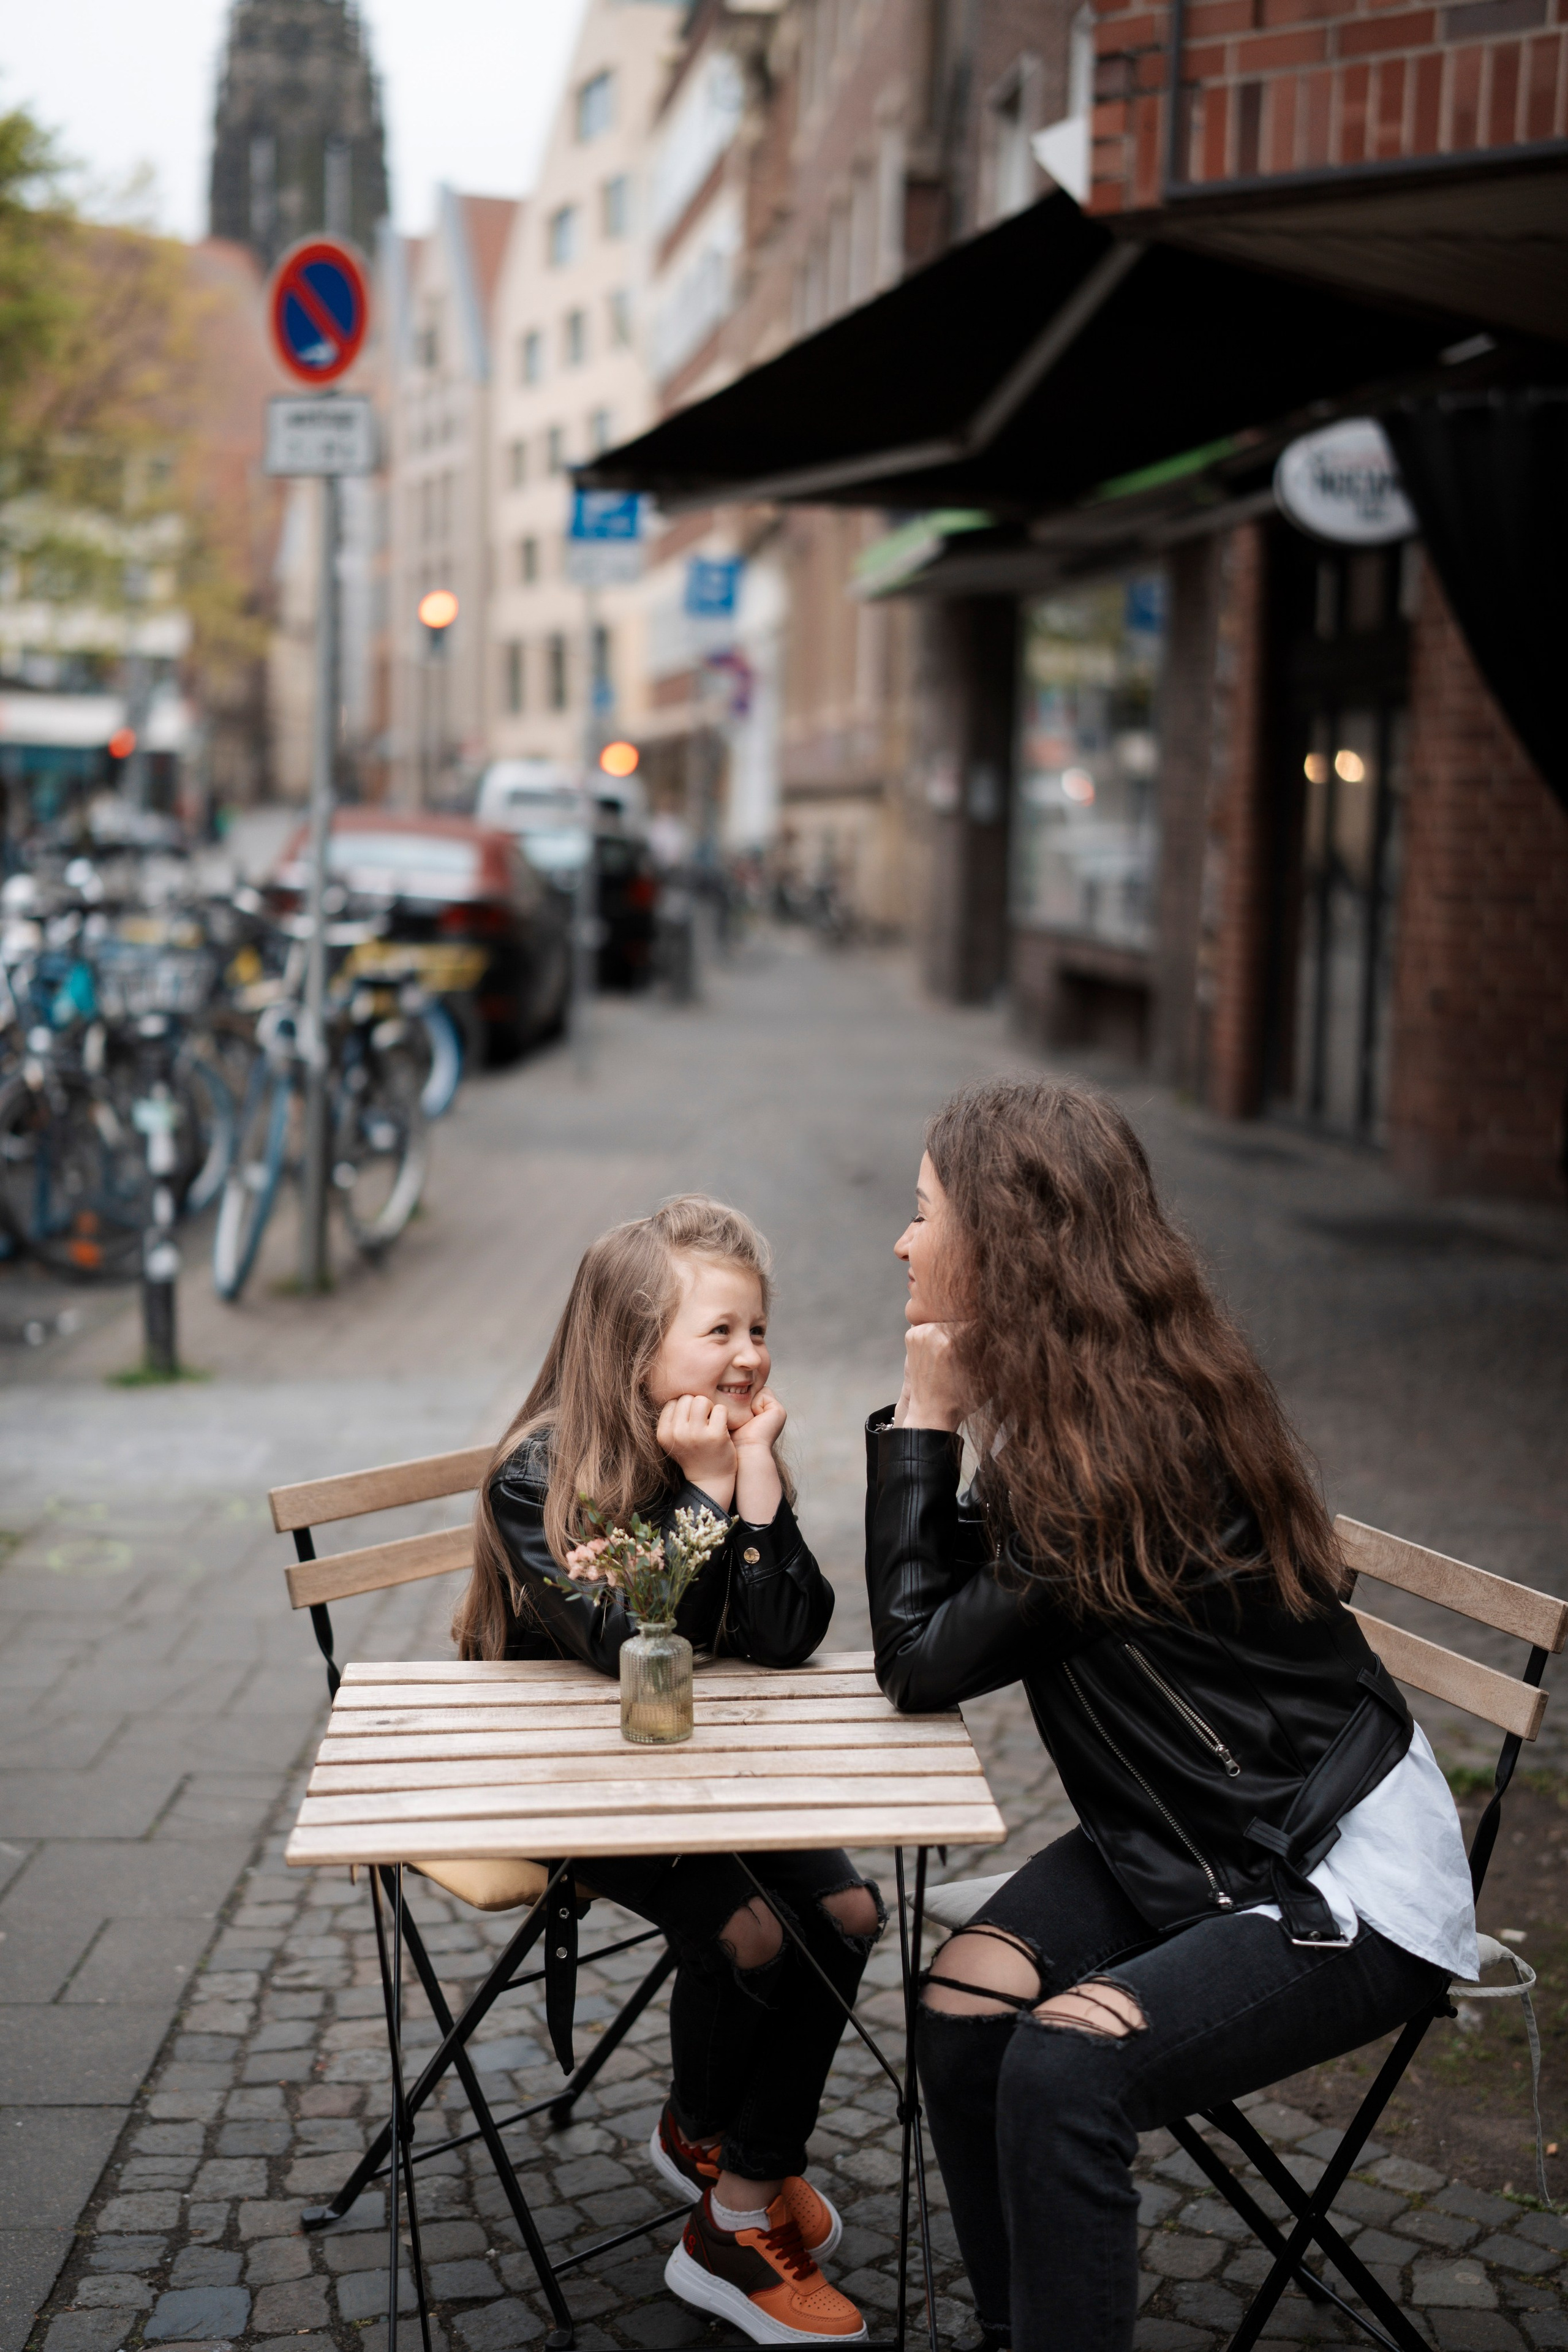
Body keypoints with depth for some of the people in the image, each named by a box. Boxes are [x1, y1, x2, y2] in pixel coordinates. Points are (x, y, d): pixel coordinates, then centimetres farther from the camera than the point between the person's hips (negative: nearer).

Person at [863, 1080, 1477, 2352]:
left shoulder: (1139, 1445, -27)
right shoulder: (1071, 1405, 1)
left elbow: (922, 1660, -19)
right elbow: (956, 1600, 5)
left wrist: (925, 1420, -14)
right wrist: (930, 1425, -5)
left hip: (1342, 1885, -8)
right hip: (1175, 1842, 8)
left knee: (1062, 2067, -26)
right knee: (962, 2008, -12)